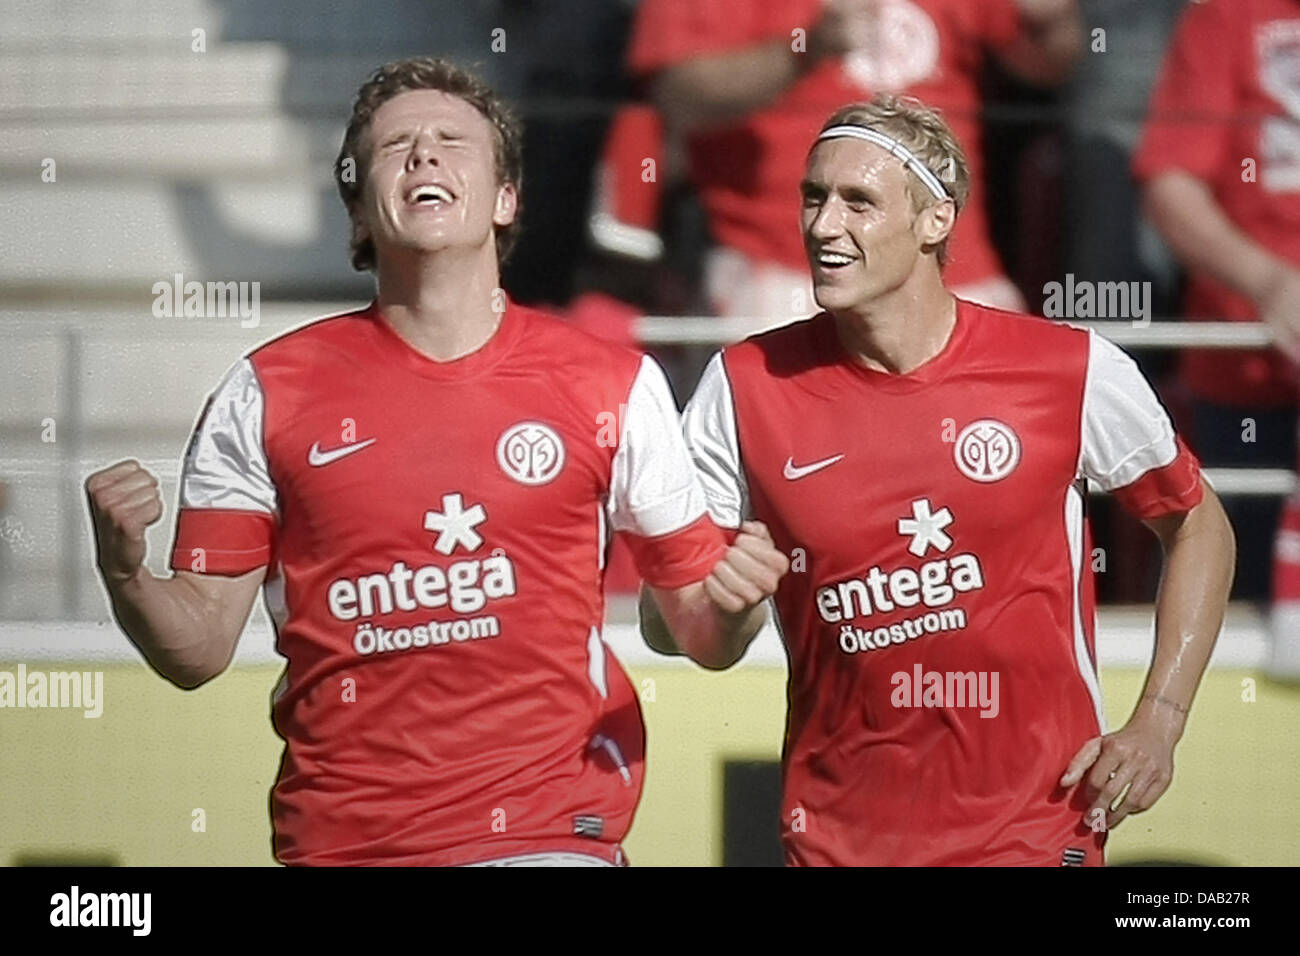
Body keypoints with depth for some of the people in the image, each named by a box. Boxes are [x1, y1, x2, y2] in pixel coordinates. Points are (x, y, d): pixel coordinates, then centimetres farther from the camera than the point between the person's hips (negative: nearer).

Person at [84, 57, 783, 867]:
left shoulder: (614, 387, 4)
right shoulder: (269, 394, 3)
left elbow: (700, 620, 8)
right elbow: (200, 648, 4)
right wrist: (126, 574, -15)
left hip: (549, 831, -1)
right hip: (338, 838, 1)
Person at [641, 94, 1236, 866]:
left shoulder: (1074, 372, -7)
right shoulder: (745, 386, -4)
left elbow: (1199, 525, 8)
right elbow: (665, 622, 2)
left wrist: (1158, 724, -1)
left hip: (1036, 830, -2)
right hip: (835, 837, 2)